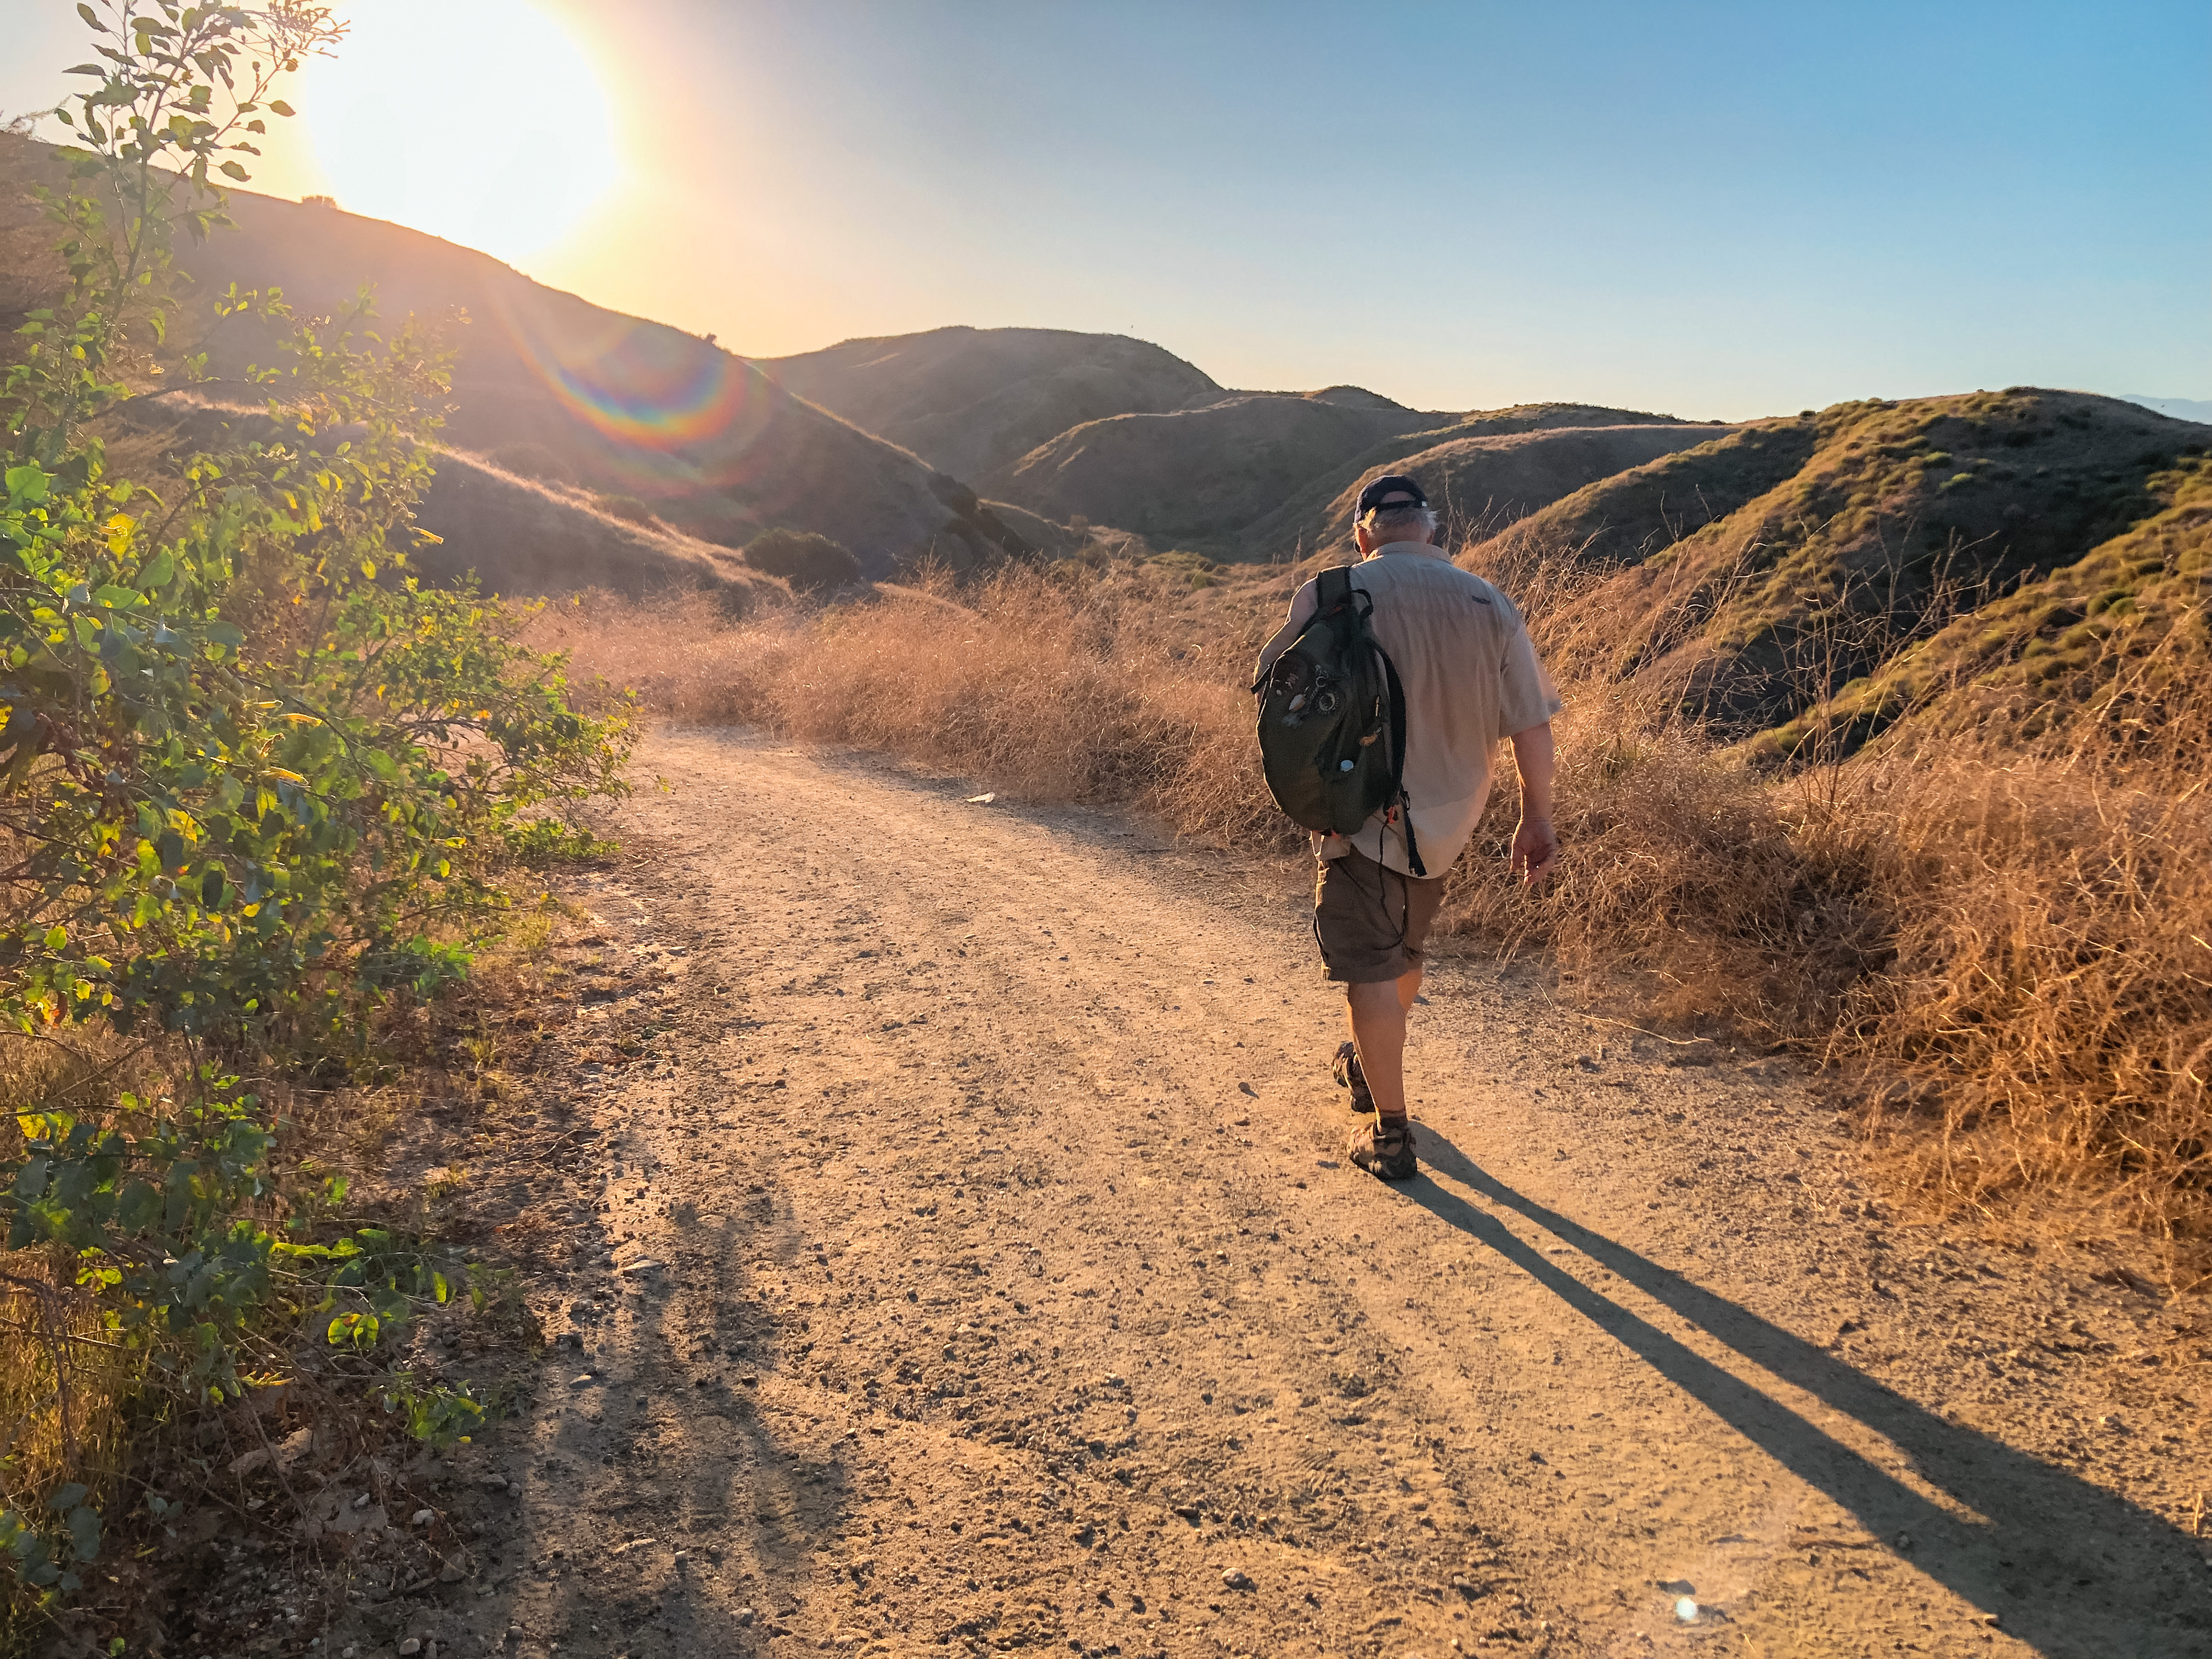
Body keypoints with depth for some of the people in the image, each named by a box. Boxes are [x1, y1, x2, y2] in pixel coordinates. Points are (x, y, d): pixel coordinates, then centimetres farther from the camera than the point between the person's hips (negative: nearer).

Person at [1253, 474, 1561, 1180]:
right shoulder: (1489, 603, -3)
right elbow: (1531, 723, -1)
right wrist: (1537, 818, 8)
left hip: (1364, 815, -4)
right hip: (1446, 818, 5)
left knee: (1370, 969, 3)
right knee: (1404, 951, 24)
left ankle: (1390, 1135, 8)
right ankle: (1367, 1067, 46)